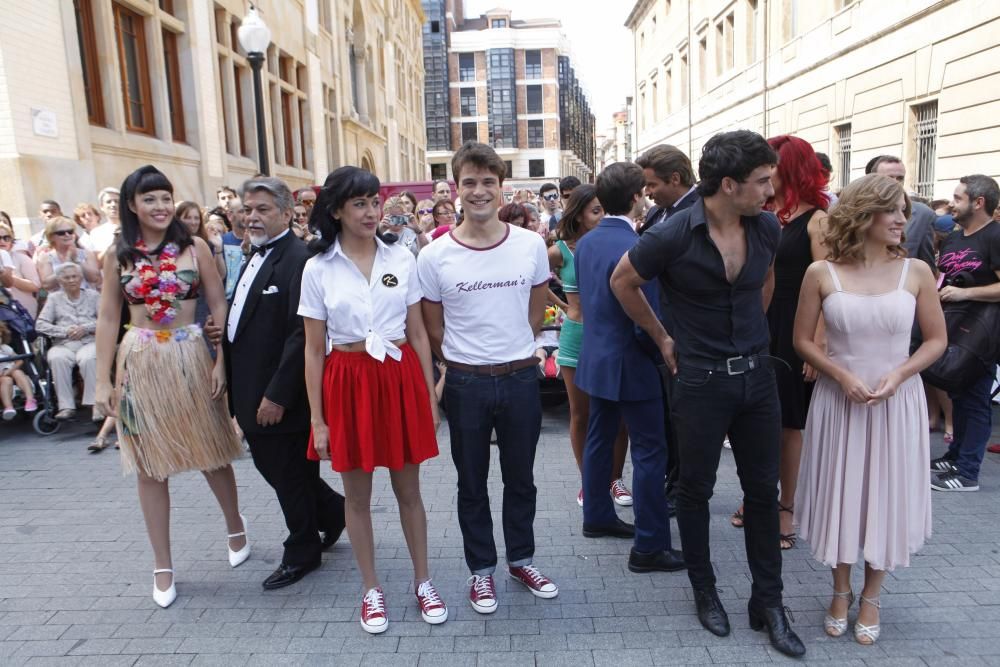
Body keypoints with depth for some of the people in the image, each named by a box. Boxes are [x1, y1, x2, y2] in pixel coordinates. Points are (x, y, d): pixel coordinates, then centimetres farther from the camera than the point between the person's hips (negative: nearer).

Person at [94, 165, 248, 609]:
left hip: (190, 357, -1)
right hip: (140, 362, 2)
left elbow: (219, 306, -1)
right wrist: (103, 380, 1)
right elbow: (108, 318, 5)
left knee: (211, 452, 9)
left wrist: (221, 361, -9)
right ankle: (162, 565, 21)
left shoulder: (194, 248, -1)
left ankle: (235, 526, 36)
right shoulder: (118, 256, 4)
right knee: (151, 465, 8)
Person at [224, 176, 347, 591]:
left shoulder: (298, 259, -18)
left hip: (279, 396, -9)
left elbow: (301, 334, -23)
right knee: (270, 465, 20)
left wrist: (277, 395, -22)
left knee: (290, 475, 7)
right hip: (252, 393, 9)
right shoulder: (256, 257, 13)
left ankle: (302, 553, 29)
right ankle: (333, 511, 40)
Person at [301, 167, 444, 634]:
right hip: (348, 382, 0)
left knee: (408, 489, 12)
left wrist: (430, 394, 5)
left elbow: (418, 333, 5)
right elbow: (313, 349, 0)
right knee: (357, 494, 12)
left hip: (401, 378, 1)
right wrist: (317, 418, -2)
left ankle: (423, 581, 30)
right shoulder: (318, 269, -2)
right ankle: (371, 589, 30)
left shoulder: (402, 260, 1)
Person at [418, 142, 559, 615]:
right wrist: (465, 360, 6)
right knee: (472, 484, 14)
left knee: (520, 479, 17)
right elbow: (434, 329, 2)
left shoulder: (531, 245, -4)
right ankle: (482, 569, 33)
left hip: (521, 379, 2)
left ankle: (521, 559, 38)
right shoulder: (434, 256, -9)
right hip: (466, 384, -1)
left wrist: (514, 350, 9)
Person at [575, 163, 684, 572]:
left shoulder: (585, 243, 4)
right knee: (649, 452, 1)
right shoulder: (635, 249, -22)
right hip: (630, 363, -8)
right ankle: (649, 546, 9)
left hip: (594, 357, 9)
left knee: (599, 438, 20)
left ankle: (597, 516, 35)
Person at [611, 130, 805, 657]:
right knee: (696, 489, 11)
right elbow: (622, 282, -3)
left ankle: (768, 602, 28)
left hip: (756, 375, 5)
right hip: (700, 379, -4)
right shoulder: (672, 236, -17)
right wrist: (662, 338, 0)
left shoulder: (767, 228, -2)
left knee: (763, 490, 12)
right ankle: (704, 590, 32)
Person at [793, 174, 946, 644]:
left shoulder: (915, 272, -4)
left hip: (898, 402, 1)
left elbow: (936, 340, 2)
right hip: (839, 400, -1)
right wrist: (843, 376, -14)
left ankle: (870, 598, 32)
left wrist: (898, 375, -14)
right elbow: (802, 341, -1)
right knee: (839, 495, 9)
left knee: (886, 498, 10)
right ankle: (840, 593, 32)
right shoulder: (821, 273, -7)